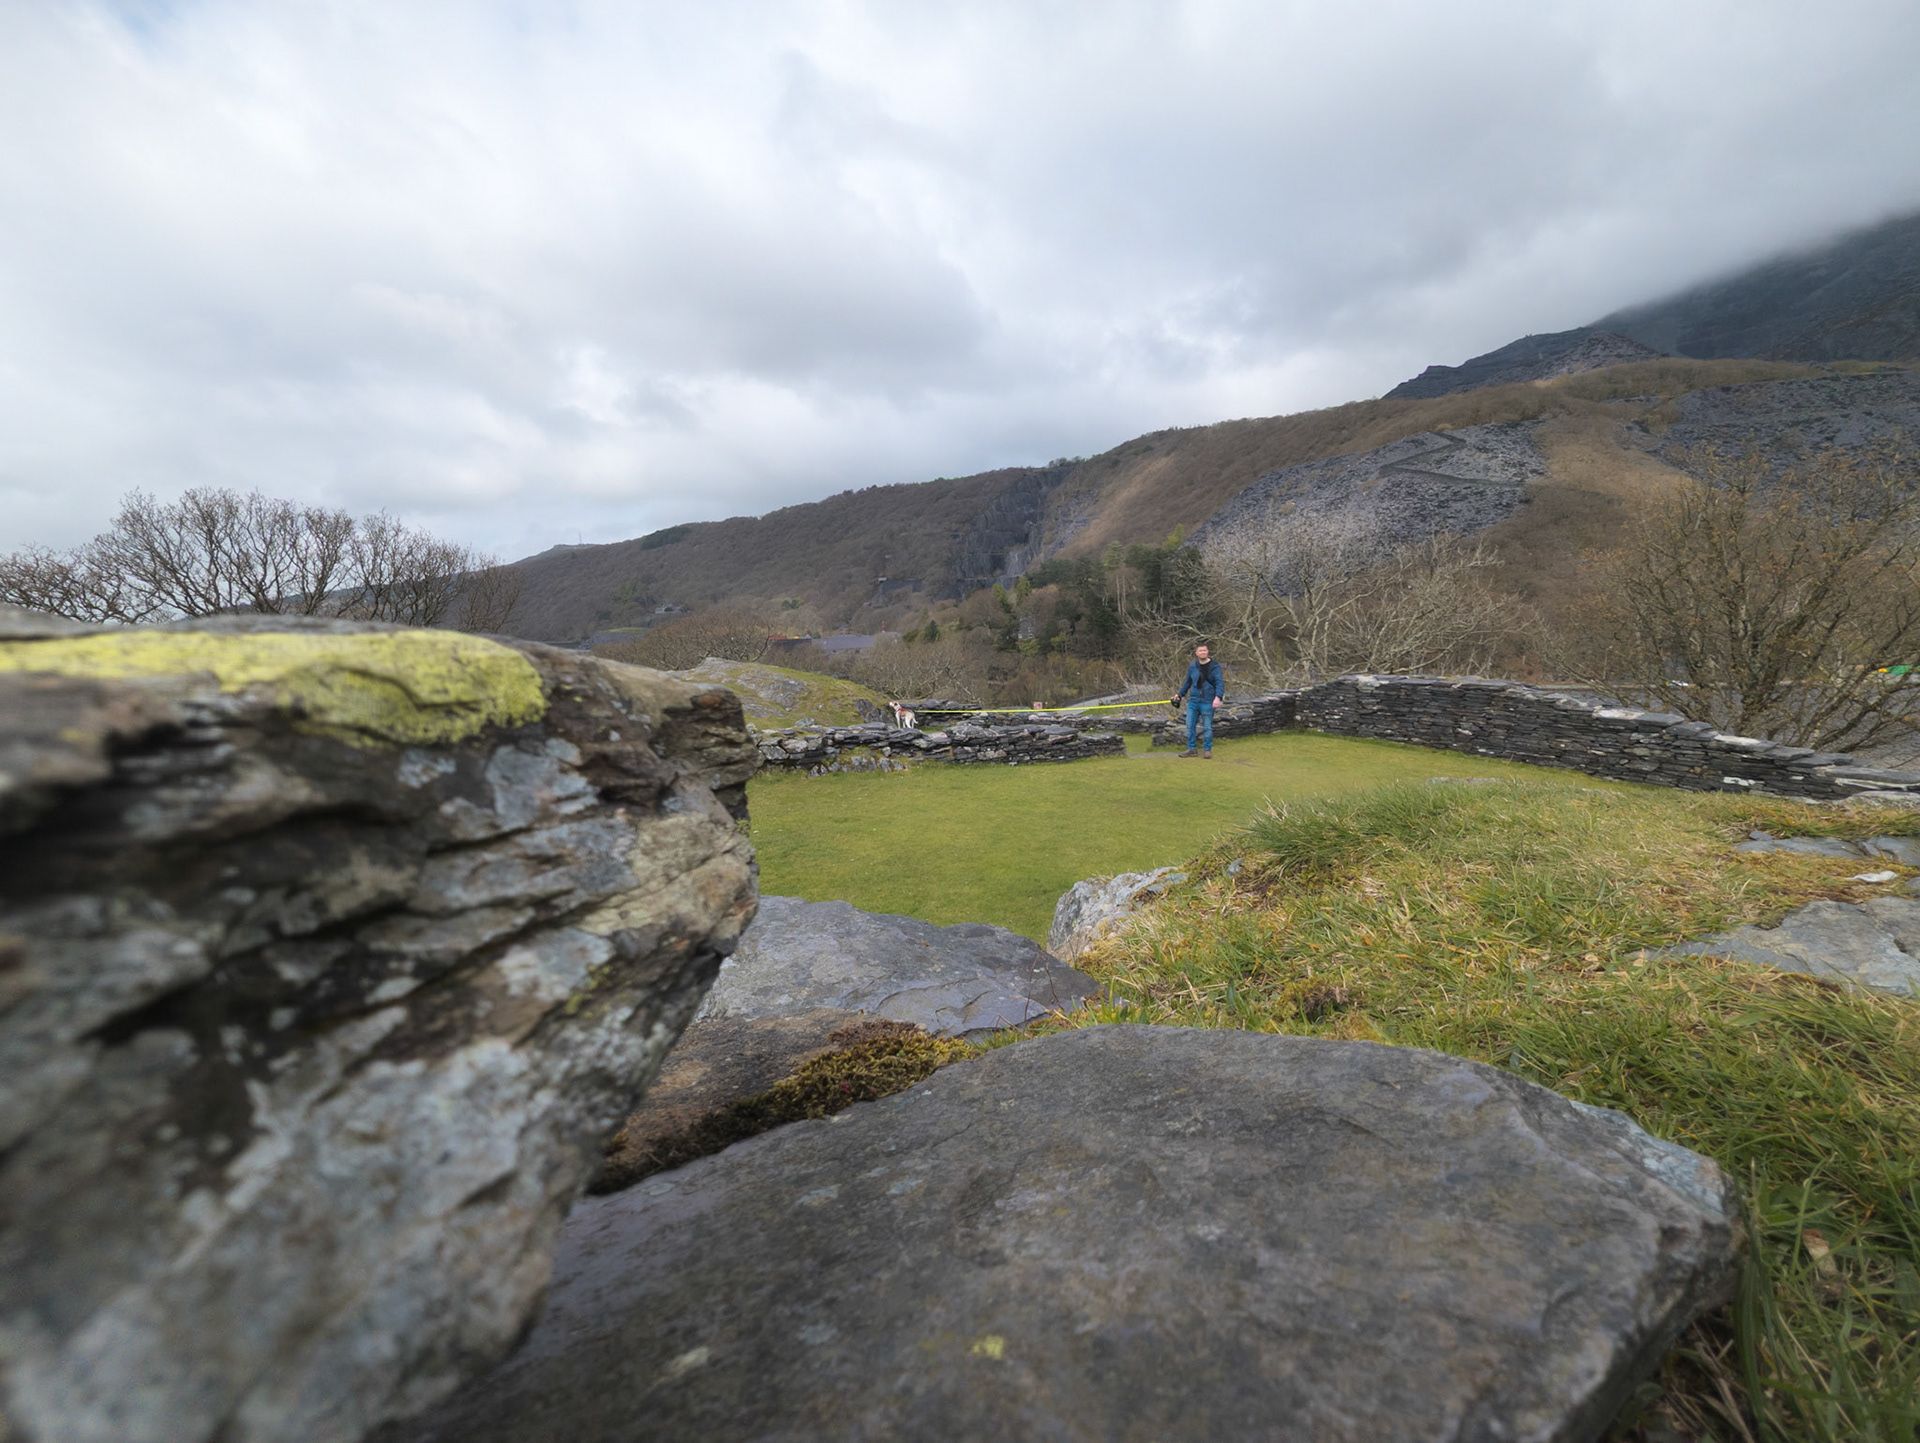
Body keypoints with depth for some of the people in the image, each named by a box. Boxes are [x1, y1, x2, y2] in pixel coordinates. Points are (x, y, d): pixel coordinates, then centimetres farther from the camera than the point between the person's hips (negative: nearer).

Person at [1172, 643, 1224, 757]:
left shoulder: (1214, 666, -5)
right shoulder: (1192, 666, 8)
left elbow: (1219, 683, -13)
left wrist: (1218, 697, -27)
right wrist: (1180, 694, 23)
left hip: (1207, 702, -4)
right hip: (1193, 700, 4)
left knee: (1207, 727, 3)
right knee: (1190, 726, 6)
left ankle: (1208, 749, 17)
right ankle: (1191, 749, 17)